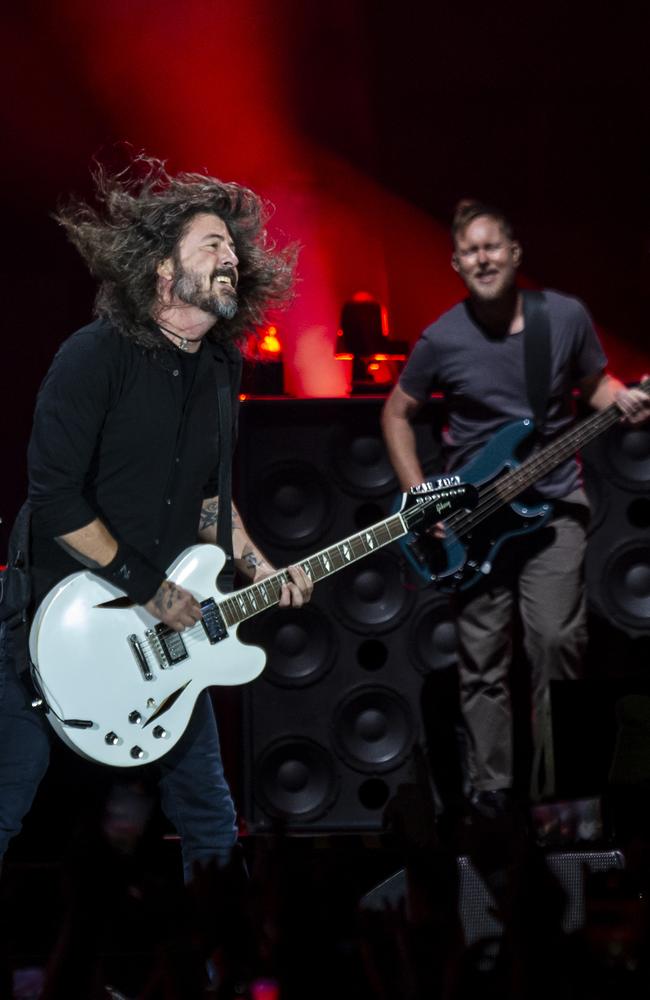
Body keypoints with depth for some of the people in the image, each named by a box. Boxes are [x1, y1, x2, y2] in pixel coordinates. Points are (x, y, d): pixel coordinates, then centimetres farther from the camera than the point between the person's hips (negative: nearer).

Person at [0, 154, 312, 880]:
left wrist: (257, 569, 4)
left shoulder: (220, 366, 7)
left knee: (209, 819, 10)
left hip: (166, 623, 7)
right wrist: (145, 587, -16)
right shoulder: (97, 355, -15)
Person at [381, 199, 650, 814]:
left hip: (552, 504, 0)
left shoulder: (567, 317, -4)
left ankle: (558, 785, 6)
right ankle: (491, 786, 16)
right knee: (483, 659, 3)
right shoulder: (442, 340, -6)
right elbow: (396, 413, 7)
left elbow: (594, 382, 12)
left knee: (557, 640, -9)